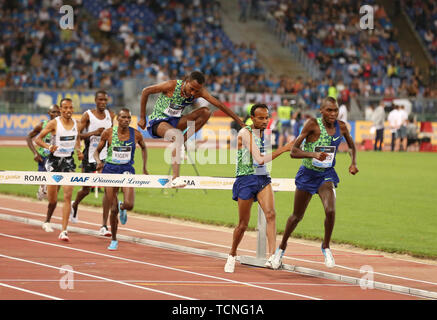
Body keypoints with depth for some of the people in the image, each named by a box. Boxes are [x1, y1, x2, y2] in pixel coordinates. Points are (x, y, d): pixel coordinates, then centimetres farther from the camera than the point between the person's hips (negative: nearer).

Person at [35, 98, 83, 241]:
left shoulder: (76, 124, 4)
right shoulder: (54, 123, -8)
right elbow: (38, 139, -6)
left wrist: (78, 150, 2)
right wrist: (48, 147, -25)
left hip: (68, 161, 2)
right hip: (54, 160, -2)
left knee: (68, 196, -13)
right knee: (52, 199, 6)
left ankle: (64, 231, -14)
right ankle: (47, 221, 38)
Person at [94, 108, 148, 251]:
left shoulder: (136, 134, -3)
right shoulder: (108, 133, -5)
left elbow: (144, 148, 17)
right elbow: (97, 150, 5)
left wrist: (144, 168, 18)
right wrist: (98, 161, -17)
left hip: (127, 170, 0)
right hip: (110, 169, 0)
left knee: (129, 205, -21)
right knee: (113, 209, -1)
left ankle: (122, 207, 19)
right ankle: (114, 240, 19)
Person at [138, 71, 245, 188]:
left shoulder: (199, 92, -10)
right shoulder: (172, 85, -22)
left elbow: (220, 105, -8)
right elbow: (146, 91, -12)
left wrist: (240, 123, -11)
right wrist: (142, 118, -9)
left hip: (175, 121, 6)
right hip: (158, 121, -6)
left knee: (206, 112, -11)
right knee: (176, 136, -37)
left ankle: (181, 142, -12)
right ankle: (175, 177, -47)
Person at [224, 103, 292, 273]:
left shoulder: (263, 132, 10)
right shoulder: (245, 133, -13)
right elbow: (260, 159, -22)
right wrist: (282, 149, -24)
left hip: (263, 178, 5)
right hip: (246, 179, -5)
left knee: (270, 214, -19)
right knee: (243, 224, 3)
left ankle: (272, 256, -28)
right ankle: (232, 256, 27)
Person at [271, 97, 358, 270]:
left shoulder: (341, 127, -6)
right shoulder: (312, 124, -18)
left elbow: (351, 145, 17)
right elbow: (293, 151, -20)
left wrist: (353, 163, -1)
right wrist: (313, 154, -37)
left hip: (326, 175, 2)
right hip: (307, 174, -2)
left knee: (330, 211, -24)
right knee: (297, 216, 13)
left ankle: (326, 246, 0)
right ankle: (282, 247, 38)